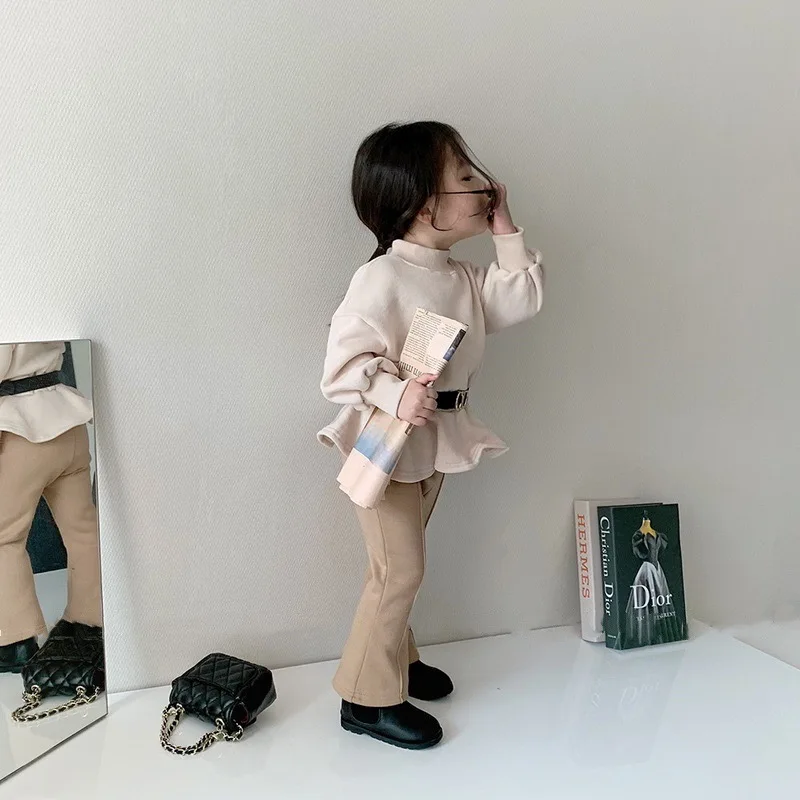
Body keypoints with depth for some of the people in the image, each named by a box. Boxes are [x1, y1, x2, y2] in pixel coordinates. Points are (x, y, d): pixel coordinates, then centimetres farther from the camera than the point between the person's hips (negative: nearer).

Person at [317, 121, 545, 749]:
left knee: (403, 566, 21)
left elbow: (521, 300, 7)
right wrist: (395, 395, -38)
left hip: (435, 439, 8)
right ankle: (368, 697, 15)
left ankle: (397, 658, 40)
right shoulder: (382, 278, -20)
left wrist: (505, 231, 4)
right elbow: (345, 360, -23)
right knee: (400, 569, -2)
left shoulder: (463, 277, 7)